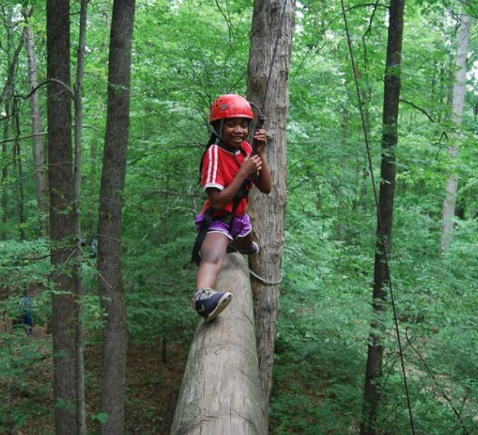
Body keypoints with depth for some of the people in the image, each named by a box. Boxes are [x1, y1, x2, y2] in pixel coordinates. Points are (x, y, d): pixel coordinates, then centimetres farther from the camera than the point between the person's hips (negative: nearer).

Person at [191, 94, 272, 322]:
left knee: (249, 249, 37)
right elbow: (217, 202, -29)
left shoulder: (245, 148, -4)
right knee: (213, 258, -38)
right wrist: (244, 171, -31)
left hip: (239, 218, 8)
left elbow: (266, 188, -7)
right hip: (217, 220, -8)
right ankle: (203, 295, -65)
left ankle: (232, 243, 70)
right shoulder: (215, 153, -24)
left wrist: (259, 153, -18)